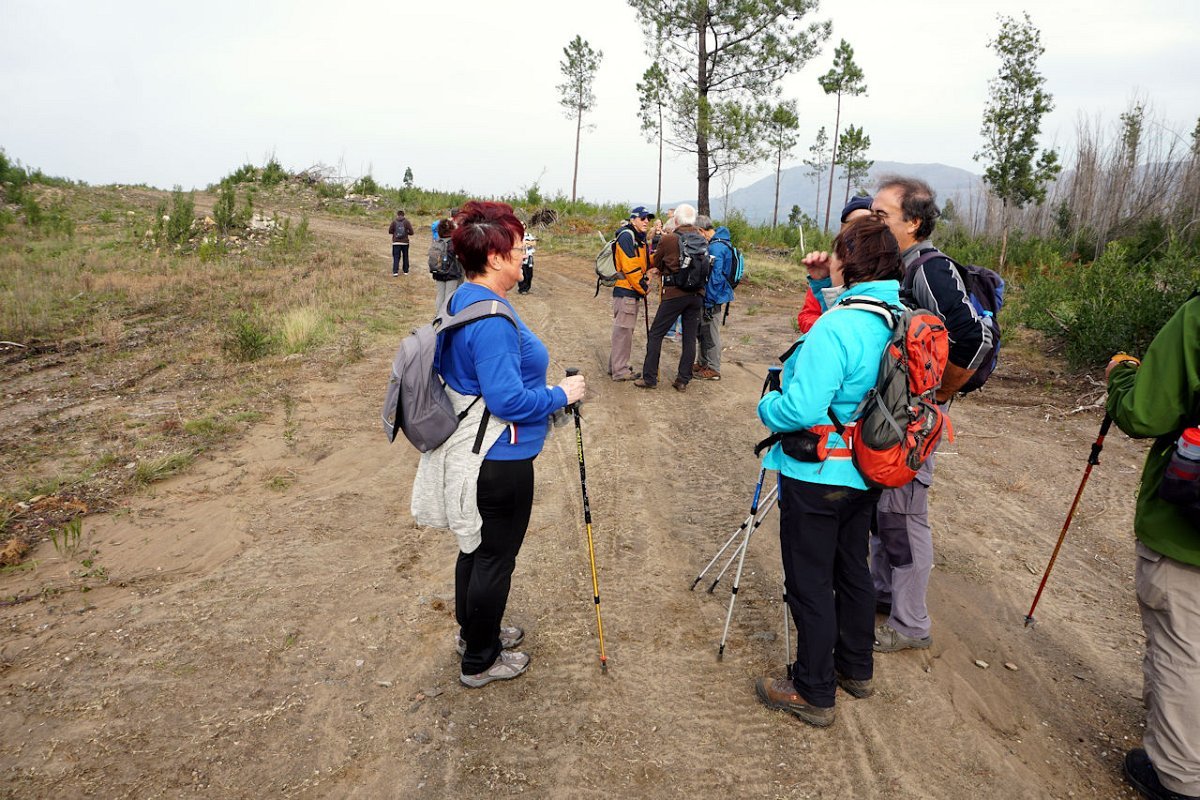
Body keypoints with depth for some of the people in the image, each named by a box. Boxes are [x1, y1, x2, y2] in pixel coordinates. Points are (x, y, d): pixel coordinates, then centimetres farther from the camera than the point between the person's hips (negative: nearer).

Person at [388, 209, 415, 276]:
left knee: (396, 257, 0)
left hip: (396, 242, 0)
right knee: (405, 257, 14)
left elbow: (390, 231, 1)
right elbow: (411, 232, -5)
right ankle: (406, 271, 20)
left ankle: (395, 272, -12)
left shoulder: (394, 221, -2)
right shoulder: (406, 222, -3)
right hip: (405, 242, 0)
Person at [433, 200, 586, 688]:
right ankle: (480, 661, 25)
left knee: (477, 544, 24)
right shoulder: (493, 319, -27)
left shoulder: (461, 300, 6)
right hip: (502, 461, -10)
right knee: (496, 557, 7)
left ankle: (473, 630, 44)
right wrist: (561, 395, -14)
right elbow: (508, 400, -30)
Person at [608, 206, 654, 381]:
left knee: (625, 330, 16)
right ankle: (620, 371, 1)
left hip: (633, 292, 10)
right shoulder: (626, 237, -14)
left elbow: (645, 262, 20)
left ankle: (616, 366, 26)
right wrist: (643, 288, -12)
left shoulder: (640, 239, 18)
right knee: (623, 329, -5)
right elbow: (629, 267, -20)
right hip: (625, 291, -10)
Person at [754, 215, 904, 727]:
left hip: (817, 476, -8)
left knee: (809, 583, 5)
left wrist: (766, 406, -8)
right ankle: (855, 669, 39)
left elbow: (802, 408, -30)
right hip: (867, 473, 9)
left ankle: (813, 693, 19)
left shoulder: (836, 326, -26)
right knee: (852, 569, 22)